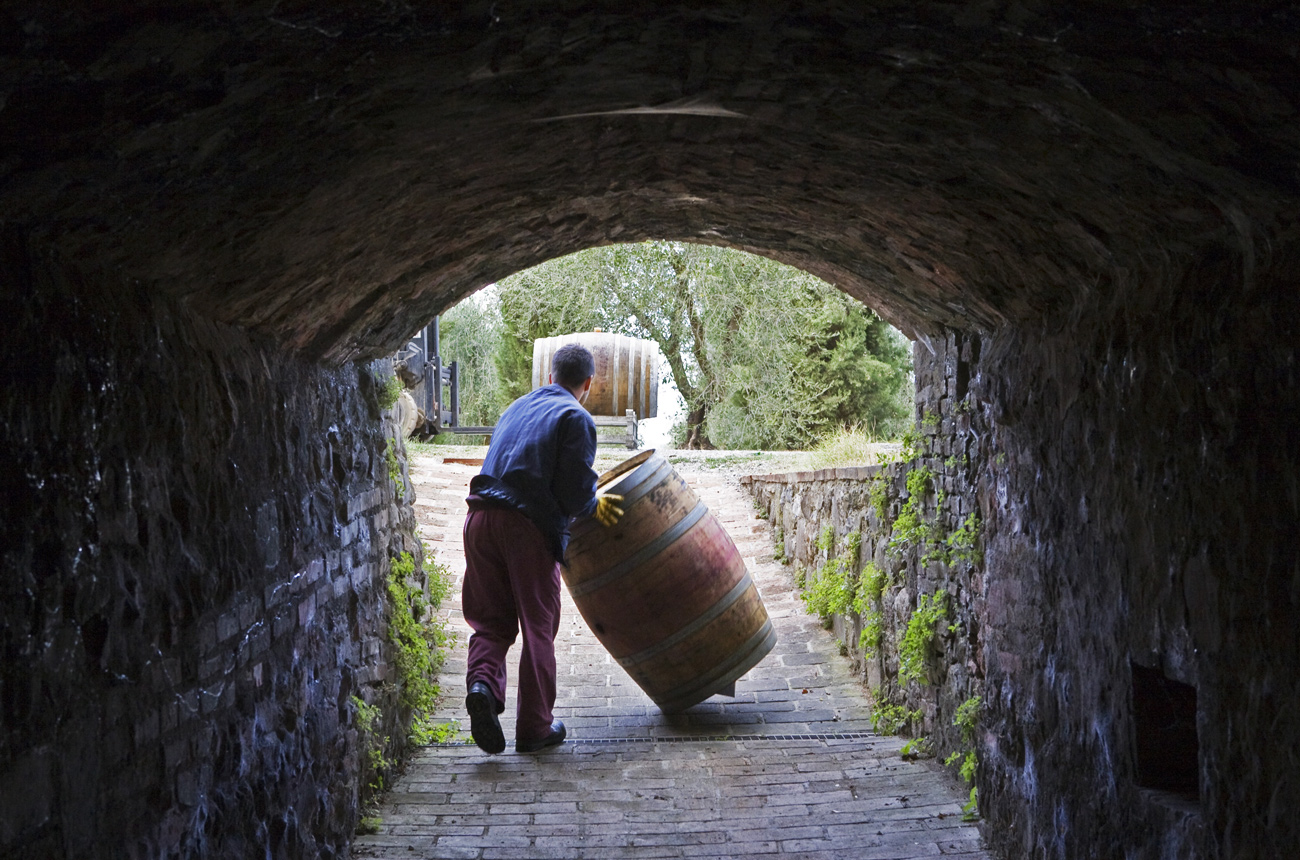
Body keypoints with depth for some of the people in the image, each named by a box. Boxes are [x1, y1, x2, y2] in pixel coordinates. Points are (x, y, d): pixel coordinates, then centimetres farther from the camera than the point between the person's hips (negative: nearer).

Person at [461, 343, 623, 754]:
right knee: (538, 627, 6)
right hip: (527, 526, -5)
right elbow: (575, 492, -9)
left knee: (491, 621, 14)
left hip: (481, 517, 5)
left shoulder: (516, 408, 21)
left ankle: (483, 684, -13)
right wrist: (595, 507, 14)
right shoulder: (575, 417, 0)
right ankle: (535, 727, 12)